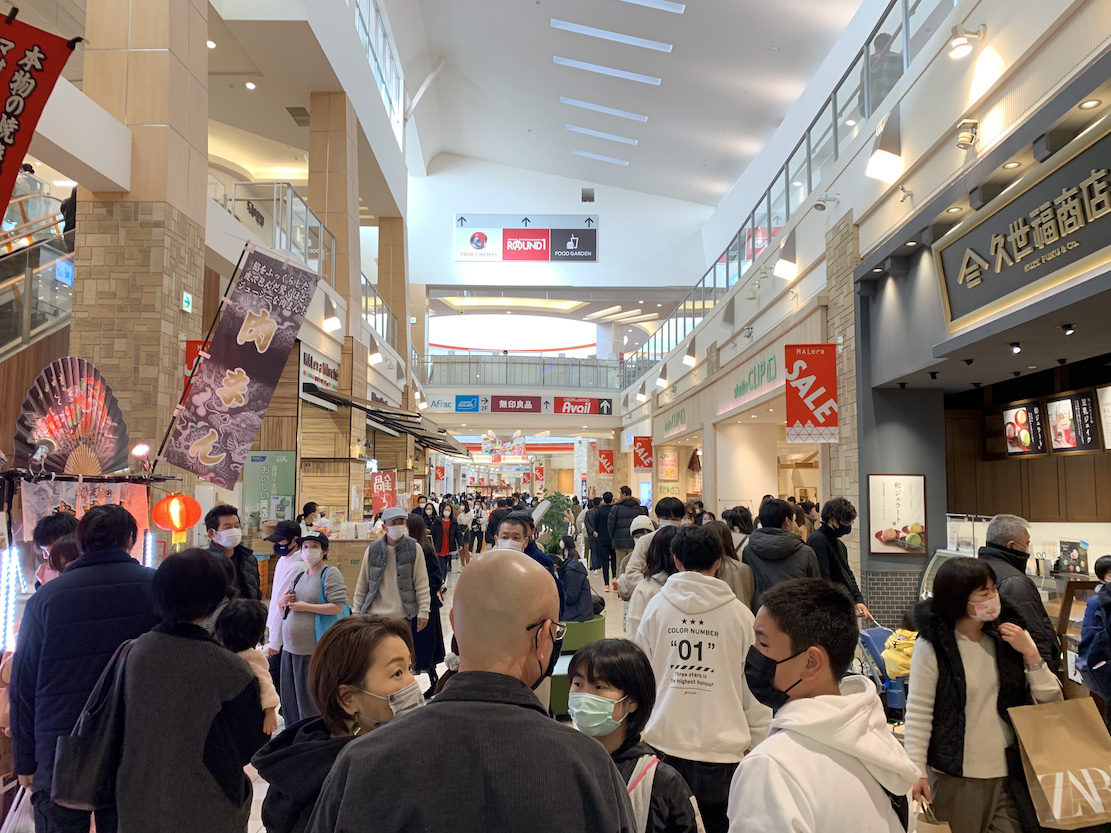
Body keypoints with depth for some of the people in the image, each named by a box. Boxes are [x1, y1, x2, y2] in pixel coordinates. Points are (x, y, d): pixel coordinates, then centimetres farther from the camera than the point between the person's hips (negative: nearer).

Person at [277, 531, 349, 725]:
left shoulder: (330, 574, -6)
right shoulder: (297, 574, 16)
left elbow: (338, 606, -17)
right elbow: (283, 607, 26)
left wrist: (306, 607, -15)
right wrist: (282, 602, 2)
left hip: (314, 649, -7)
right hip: (290, 646, 7)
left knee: (310, 698, -2)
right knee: (290, 698, 12)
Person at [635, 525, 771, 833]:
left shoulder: (656, 607, -2)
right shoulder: (739, 614, -6)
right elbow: (754, 687, -2)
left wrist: (639, 732, 15)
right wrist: (758, 748, 9)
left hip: (664, 742, 2)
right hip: (722, 748, -1)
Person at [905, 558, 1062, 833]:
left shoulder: (1010, 635, 1)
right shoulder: (933, 645, -12)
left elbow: (1051, 701, 2)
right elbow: (918, 712, -10)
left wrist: (1030, 653, -10)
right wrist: (916, 771, -14)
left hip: (1011, 772, 4)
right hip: (955, 776, -3)